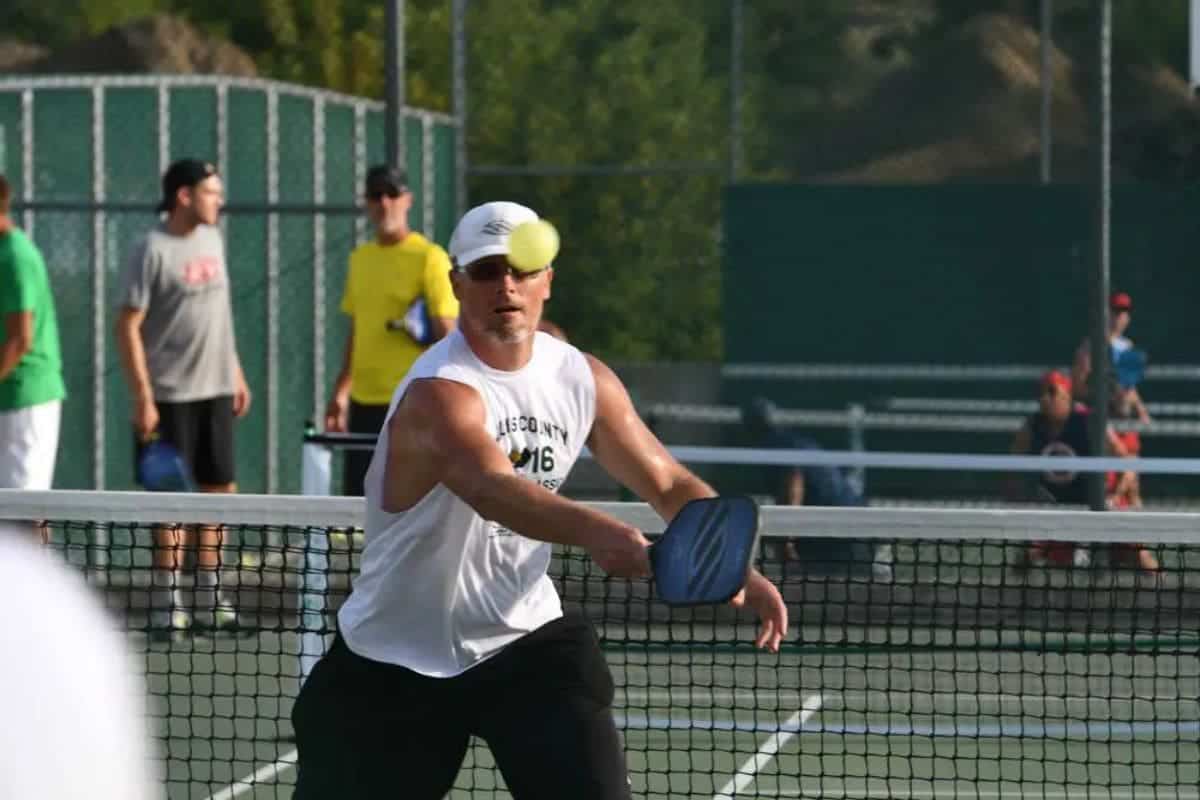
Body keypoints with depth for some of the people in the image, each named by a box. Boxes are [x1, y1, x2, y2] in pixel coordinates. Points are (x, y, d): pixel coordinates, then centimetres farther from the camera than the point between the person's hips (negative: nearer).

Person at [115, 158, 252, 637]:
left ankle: (208, 596, 16)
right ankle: (166, 601, 6)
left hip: (216, 391, 7)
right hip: (172, 395, -7)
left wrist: (236, 372, 17)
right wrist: (143, 398, -17)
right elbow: (128, 328, -13)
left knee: (219, 491, 7)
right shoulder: (153, 251, -12)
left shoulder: (211, 240, 10)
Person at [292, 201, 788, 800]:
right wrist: (591, 531, -64)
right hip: (391, 661, -4)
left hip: (529, 643, 4)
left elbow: (669, 484, 6)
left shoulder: (582, 379, -4)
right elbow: (493, 490, -46)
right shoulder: (440, 392, -26)